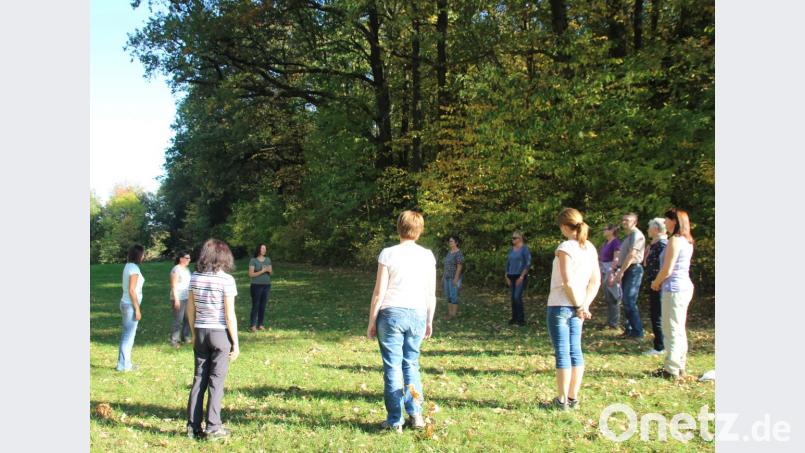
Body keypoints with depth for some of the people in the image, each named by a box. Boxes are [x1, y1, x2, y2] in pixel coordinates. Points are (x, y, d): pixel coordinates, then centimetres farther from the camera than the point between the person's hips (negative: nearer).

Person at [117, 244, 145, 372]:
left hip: (125, 303, 9)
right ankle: (123, 365, 5)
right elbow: (132, 290, -21)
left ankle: (124, 362, 23)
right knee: (129, 335, -1)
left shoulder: (128, 266, 9)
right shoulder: (134, 268, -18)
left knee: (126, 334, 16)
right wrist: (137, 309, -17)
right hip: (131, 305, -9)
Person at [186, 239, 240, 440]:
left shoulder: (195, 278, 2)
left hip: (201, 333, 5)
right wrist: (235, 343, -6)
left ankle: (193, 427, 15)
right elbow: (229, 315, -12)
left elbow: (190, 310, 8)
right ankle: (212, 428, 7)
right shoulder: (226, 280, -12)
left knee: (199, 379, 11)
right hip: (220, 333, -4)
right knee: (216, 382, 3)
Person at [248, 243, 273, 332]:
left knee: (263, 306, 4)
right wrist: (262, 271, -16)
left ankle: (260, 324, 9)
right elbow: (251, 274, -10)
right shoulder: (253, 260, -4)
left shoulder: (268, 259, 11)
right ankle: (253, 325, -6)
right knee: (255, 305, -6)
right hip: (256, 285, -4)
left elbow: (271, 272, 13)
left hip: (267, 285, 5)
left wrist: (269, 270, -9)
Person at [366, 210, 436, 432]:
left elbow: (379, 293, -6)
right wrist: (429, 321, 17)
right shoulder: (428, 256, 3)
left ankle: (395, 420, 6)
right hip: (417, 314, 3)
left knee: (392, 366, 3)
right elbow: (431, 294, 6)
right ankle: (416, 414, 10)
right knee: (411, 364, 16)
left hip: (391, 314, -3)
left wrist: (371, 321, 2)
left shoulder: (388, 254, -6)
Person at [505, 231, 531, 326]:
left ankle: (521, 319, -8)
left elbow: (528, 263, -12)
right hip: (512, 276, 7)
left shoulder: (525, 248, -8)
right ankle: (514, 318, 14)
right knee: (513, 297, 6)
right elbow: (508, 263, 18)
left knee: (517, 296, -15)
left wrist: (522, 277, -16)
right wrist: (507, 277, 11)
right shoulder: (511, 249, 13)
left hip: (520, 276, -7)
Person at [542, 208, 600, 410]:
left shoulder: (565, 247, -14)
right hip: (577, 308, 7)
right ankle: (573, 398, 16)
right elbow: (596, 280, 6)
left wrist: (578, 305, -10)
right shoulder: (590, 248, 9)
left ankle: (562, 401, 4)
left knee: (562, 352, -2)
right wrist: (584, 304, -1)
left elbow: (567, 282, -20)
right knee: (575, 351, 11)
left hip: (560, 306, -7)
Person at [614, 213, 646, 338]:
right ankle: (630, 328, 16)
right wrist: (620, 271, 14)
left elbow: (632, 255, -18)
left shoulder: (636, 235, -11)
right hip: (626, 271, 10)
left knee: (629, 302, -12)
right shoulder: (629, 236, 20)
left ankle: (637, 331, -8)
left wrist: (621, 271, -18)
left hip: (633, 270, -10)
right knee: (627, 302, 11)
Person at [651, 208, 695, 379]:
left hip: (674, 289, -10)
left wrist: (656, 283, -2)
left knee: (672, 329, -4)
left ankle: (672, 370, 1)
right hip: (685, 286, 10)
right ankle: (680, 367, 23)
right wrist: (661, 282, 13)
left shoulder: (675, 240, -16)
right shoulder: (687, 241, 13)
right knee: (679, 330, 16)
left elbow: (667, 269, -18)